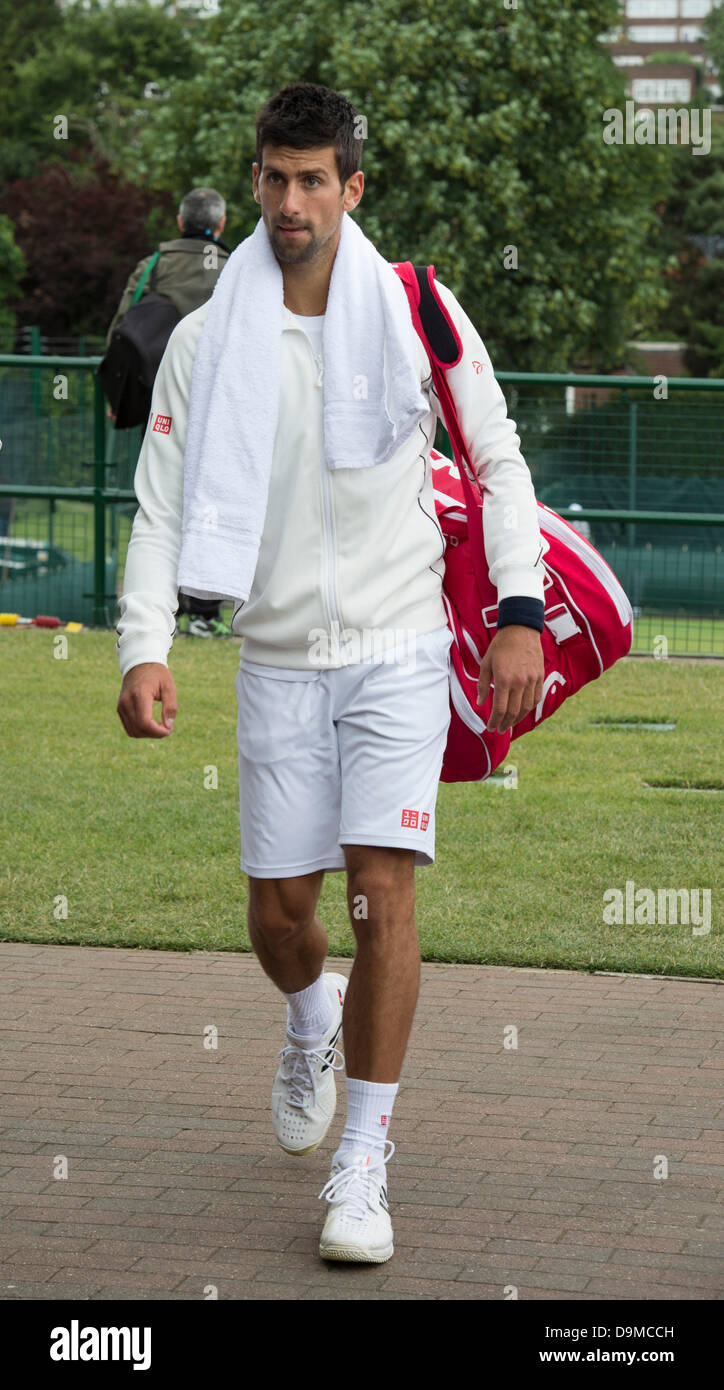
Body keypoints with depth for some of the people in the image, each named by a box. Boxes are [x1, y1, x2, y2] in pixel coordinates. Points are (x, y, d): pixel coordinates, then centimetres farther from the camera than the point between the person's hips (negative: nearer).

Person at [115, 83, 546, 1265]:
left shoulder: (420, 313, -4)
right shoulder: (205, 340, -3)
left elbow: (499, 460, 5)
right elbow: (163, 509, -1)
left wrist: (520, 613, -4)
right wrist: (145, 649, -14)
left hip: (400, 649, -1)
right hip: (279, 661, 1)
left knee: (383, 890, -11)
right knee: (279, 908, 4)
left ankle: (363, 1163, -1)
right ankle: (313, 1025, 42)